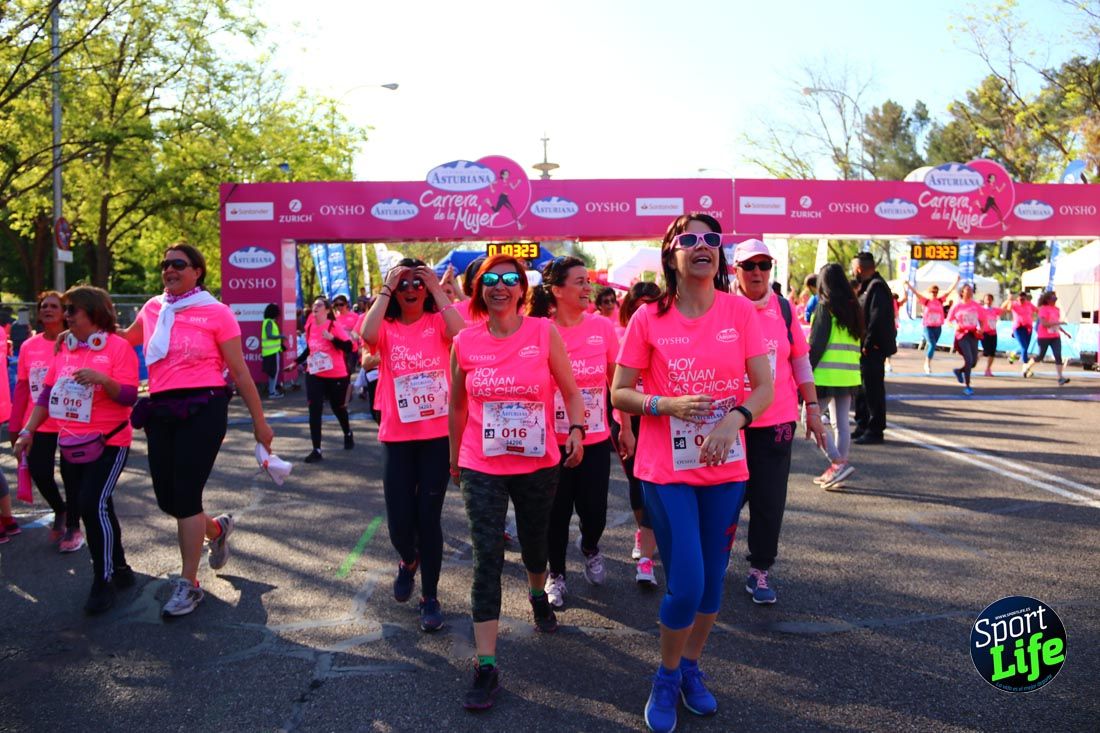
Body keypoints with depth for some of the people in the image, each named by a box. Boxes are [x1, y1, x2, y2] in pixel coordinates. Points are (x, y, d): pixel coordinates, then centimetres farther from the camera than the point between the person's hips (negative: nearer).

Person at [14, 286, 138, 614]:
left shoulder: (118, 346, -10)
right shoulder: (65, 348, 9)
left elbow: (129, 397, -16)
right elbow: (47, 393, 13)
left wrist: (102, 379, -32)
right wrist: (28, 431, 8)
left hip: (108, 443, -7)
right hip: (71, 444, 7)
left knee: (94, 504, -16)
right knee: (91, 507, 11)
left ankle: (103, 582, -3)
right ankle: (118, 568, 26)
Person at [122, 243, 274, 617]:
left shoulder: (216, 312, -4)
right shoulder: (152, 308, 10)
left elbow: (239, 372, -2)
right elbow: (126, 338, 33)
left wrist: (259, 422, 0)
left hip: (203, 408, -5)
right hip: (160, 411, 5)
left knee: (185, 494, -6)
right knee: (167, 499, 8)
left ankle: (188, 584, 9)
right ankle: (217, 528, 40)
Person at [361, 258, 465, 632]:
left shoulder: (437, 322, 1)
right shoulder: (386, 328, 3)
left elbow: (459, 332, -22)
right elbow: (367, 335, -21)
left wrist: (437, 288, -16)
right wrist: (386, 289, -14)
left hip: (438, 435, -1)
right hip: (397, 437, 1)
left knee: (428, 517, 2)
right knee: (399, 520, 3)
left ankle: (430, 597, 18)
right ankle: (408, 561, 39)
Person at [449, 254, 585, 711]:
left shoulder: (544, 333, -7)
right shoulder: (465, 342, -3)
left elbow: (570, 391, 0)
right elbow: (457, 405, 9)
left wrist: (576, 429, -17)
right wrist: (454, 459, 14)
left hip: (537, 464, 0)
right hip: (481, 468, 0)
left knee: (534, 543, 20)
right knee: (486, 560, -4)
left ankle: (538, 595, 56)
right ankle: (486, 666, 1)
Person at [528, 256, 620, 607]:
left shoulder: (602, 327, -4)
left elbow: (617, 380, 5)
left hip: (595, 440, 1)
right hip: (552, 441, -1)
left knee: (593, 511, 5)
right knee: (556, 512, 9)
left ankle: (590, 547, 41)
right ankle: (556, 574, 33)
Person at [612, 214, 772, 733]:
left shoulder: (739, 311, -1)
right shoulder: (648, 318, -6)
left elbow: (764, 386, -1)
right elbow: (619, 394, -2)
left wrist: (733, 420, -21)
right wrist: (668, 406, -20)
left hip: (725, 467, 3)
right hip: (666, 470, -2)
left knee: (713, 578, 12)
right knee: (686, 583, -5)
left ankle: (691, 668, 36)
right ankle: (667, 677, 22)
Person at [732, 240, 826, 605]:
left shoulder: (783, 309, 3)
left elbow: (800, 362, 10)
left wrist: (812, 408, 7)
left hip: (777, 421, 2)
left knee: (769, 501, 4)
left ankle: (760, 570, 18)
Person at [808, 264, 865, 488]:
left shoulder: (825, 306, -9)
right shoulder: (854, 307, 11)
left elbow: (817, 343, -14)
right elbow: (858, 341, 15)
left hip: (826, 374, -7)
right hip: (849, 375, 7)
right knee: (841, 423, 11)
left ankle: (839, 463, -9)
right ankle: (836, 469, 16)